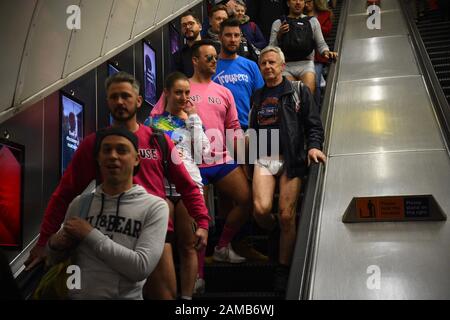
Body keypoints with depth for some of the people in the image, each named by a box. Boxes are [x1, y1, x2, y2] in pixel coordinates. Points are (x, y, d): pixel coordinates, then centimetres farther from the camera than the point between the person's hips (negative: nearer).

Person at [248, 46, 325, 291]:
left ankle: (283, 270, 10)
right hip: (263, 159, 3)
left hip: (291, 159, -2)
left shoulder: (298, 91, 8)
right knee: (261, 209, -19)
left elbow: (313, 124, 4)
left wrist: (314, 146, -14)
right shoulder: (257, 97, 20)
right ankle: (272, 236, 16)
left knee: (286, 215, -5)